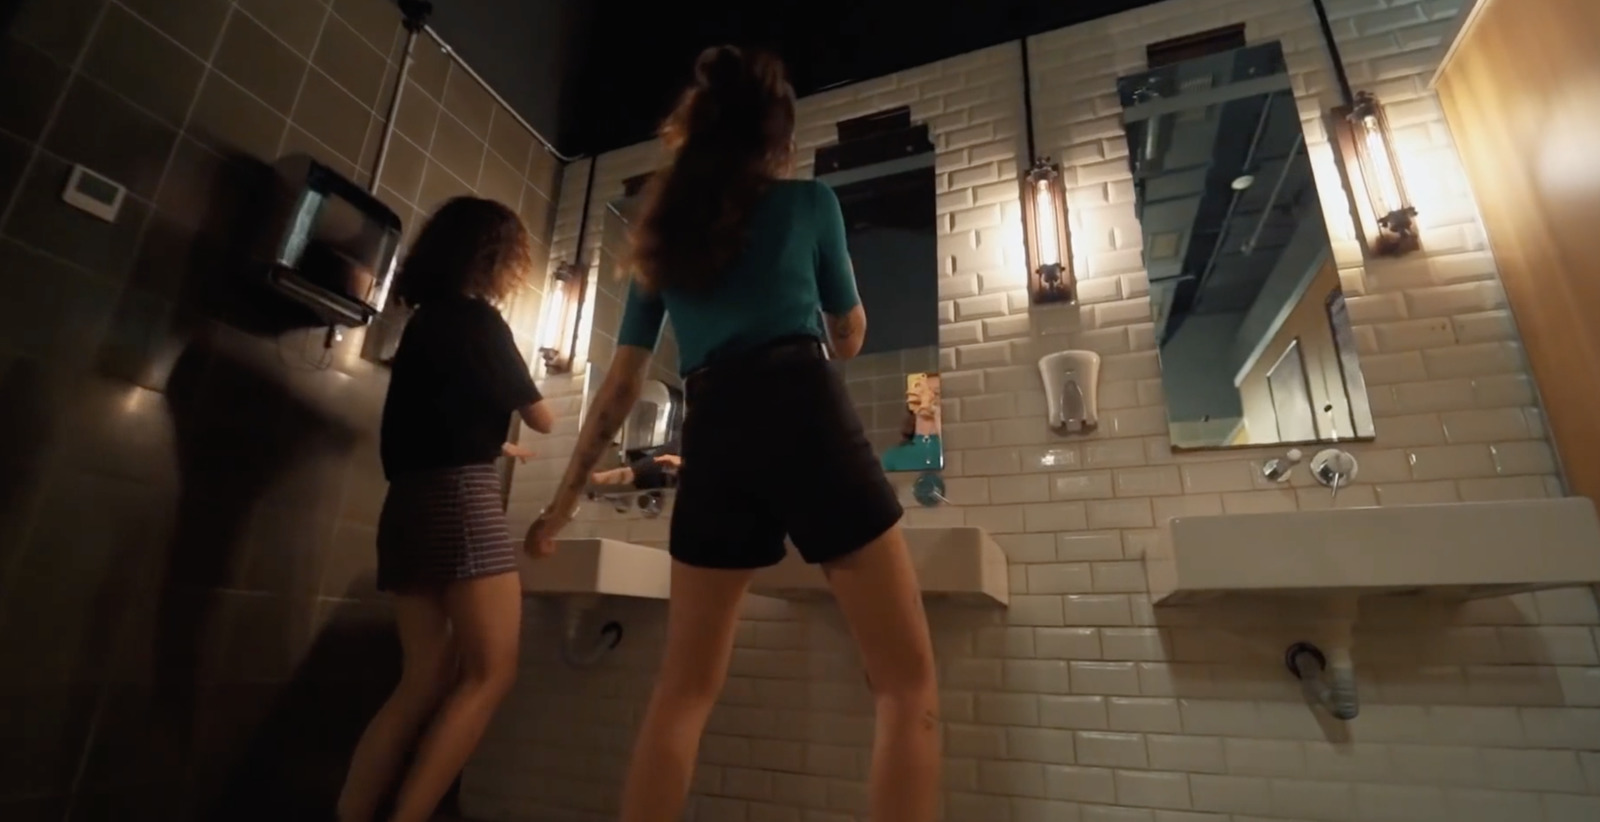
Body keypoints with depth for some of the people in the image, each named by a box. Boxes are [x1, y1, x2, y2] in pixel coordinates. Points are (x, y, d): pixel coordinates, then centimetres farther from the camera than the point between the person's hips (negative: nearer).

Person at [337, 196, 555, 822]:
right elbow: (540, 419, 4)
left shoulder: (426, 320, 19)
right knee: (489, 673, -6)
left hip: (412, 502, 9)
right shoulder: (478, 320, -5)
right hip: (460, 499, -9)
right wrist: (538, 410, 27)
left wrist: (501, 446, 43)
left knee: (425, 682, 10)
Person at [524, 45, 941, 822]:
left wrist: (567, 496, 27)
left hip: (711, 438, 4)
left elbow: (621, 384, 20)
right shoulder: (809, 199, 14)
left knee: (684, 690, 16)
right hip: (804, 415, -4)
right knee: (908, 680, 3)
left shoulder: (664, 230, 23)